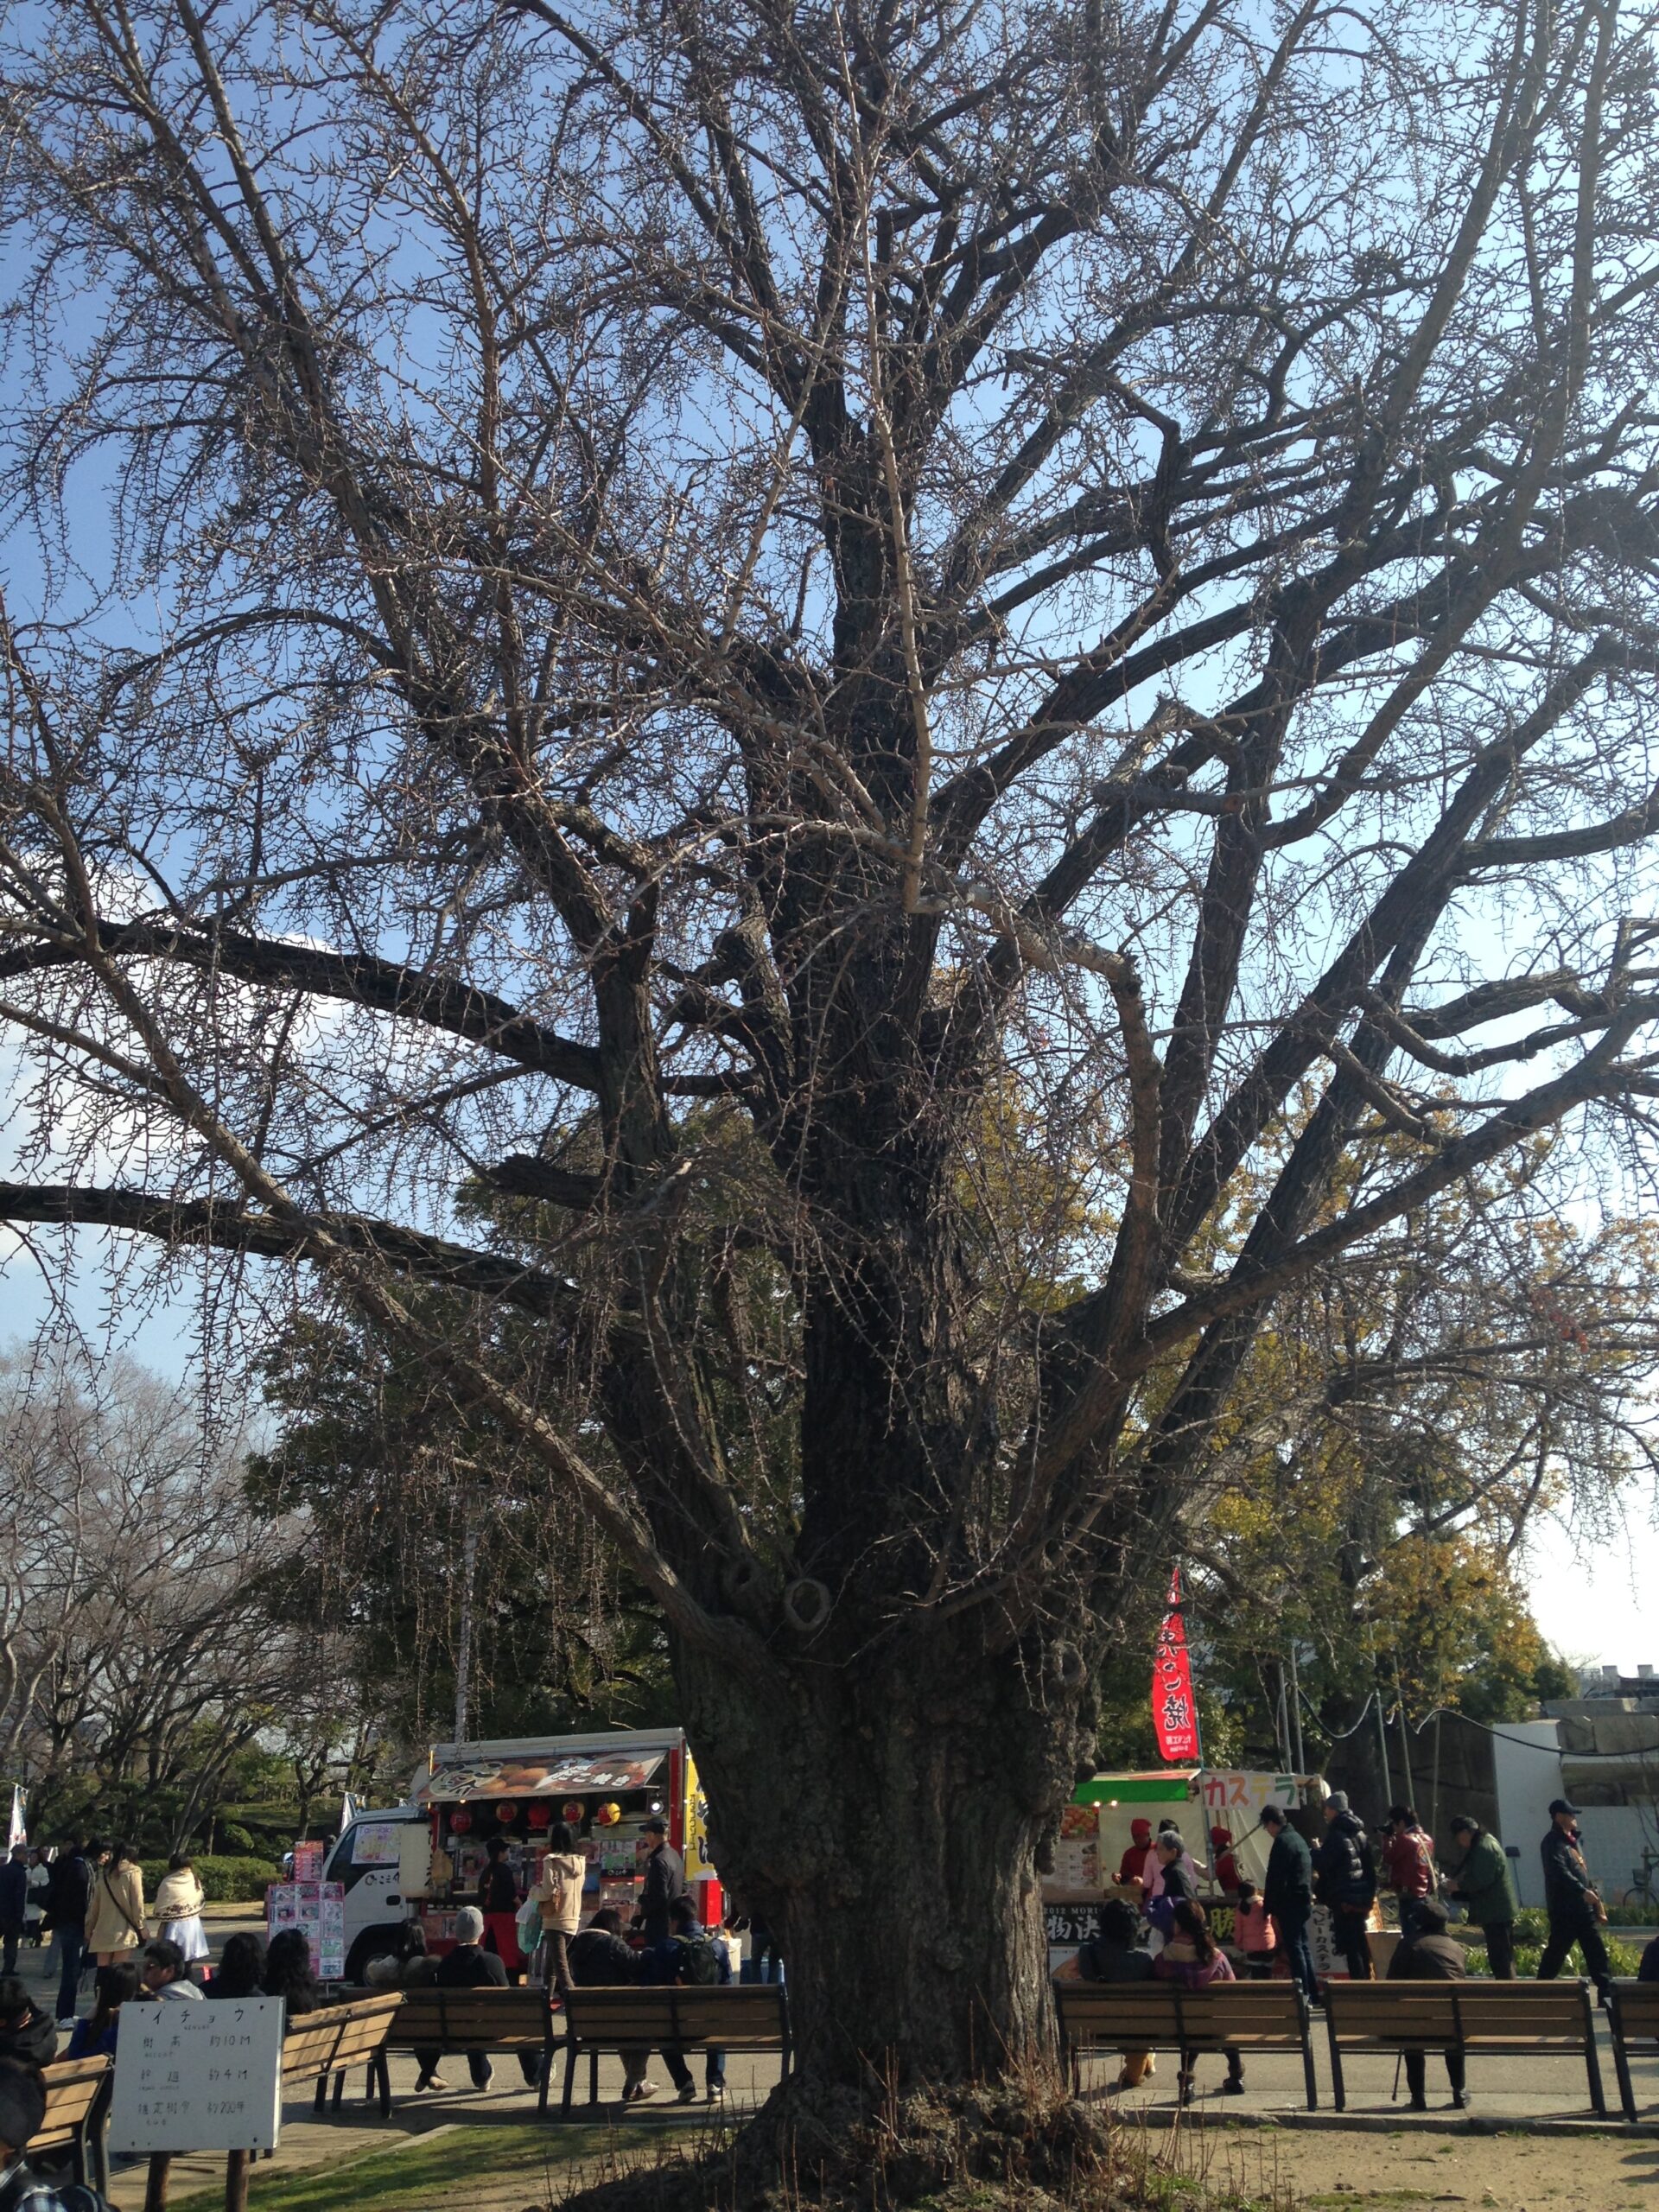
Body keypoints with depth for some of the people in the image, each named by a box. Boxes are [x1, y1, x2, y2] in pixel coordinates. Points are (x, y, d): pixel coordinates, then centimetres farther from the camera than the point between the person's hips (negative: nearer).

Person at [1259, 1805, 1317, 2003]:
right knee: (1302, 1946, 15)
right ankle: (1313, 1994, 19)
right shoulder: (1297, 1838, 15)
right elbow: (1308, 1872, 21)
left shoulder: (1282, 1841, -15)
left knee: (1294, 1947, -6)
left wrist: (1269, 1906, -12)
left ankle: (1303, 1994, -7)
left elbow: (1275, 1879, -17)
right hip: (1303, 1901, 9)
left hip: (1290, 1904, -9)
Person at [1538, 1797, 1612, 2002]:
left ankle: (1607, 1992, 9)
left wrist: (1594, 1897, 16)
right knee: (1556, 1951, -2)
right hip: (1564, 1908, -9)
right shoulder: (1553, 1843, -13)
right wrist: (1583, 1891, -35)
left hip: (1583, 1907, 9)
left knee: (1596, 1951, 6)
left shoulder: (1571, 1840, 18)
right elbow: (1560, 1872, -26)